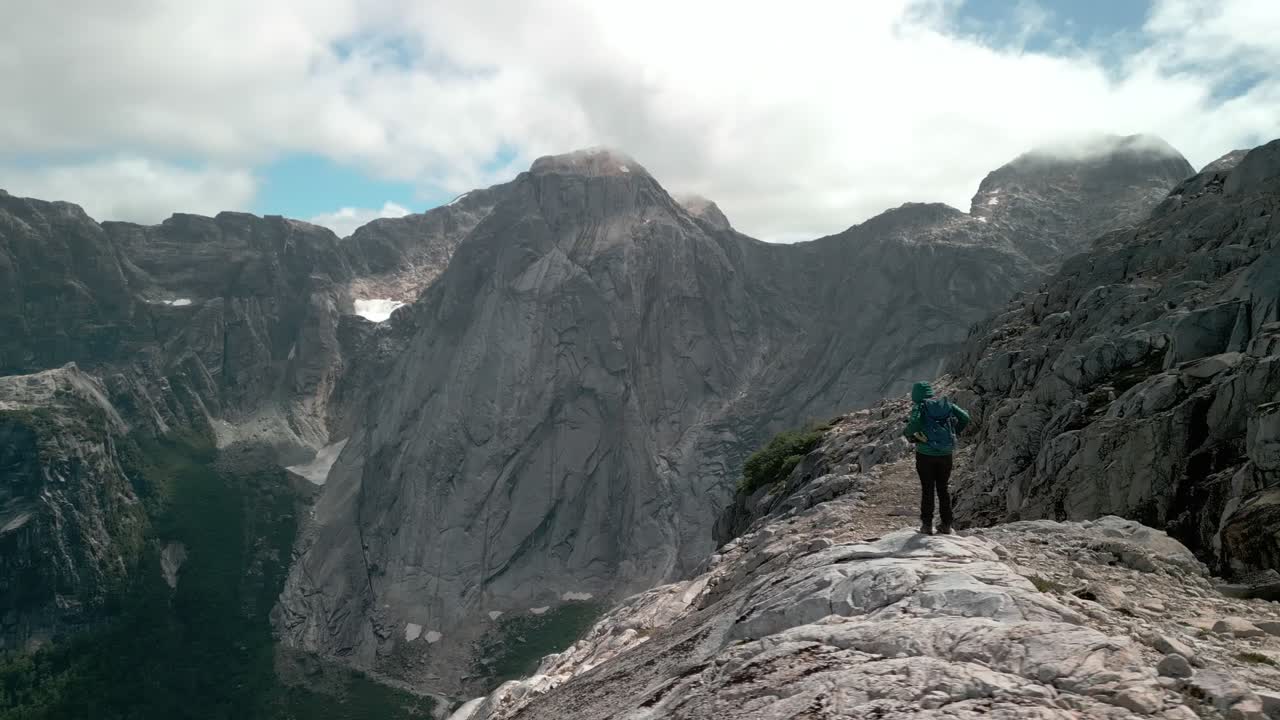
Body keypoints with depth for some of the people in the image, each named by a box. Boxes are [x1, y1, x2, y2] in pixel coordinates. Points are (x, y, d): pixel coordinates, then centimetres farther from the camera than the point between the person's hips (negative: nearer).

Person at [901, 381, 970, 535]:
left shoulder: (919, 407, -8)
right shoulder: (947, 404, 4)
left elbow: (914, 423, -25)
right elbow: (965, 417, -1)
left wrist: (906, 432, -4)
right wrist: (954, 431, 13)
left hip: (925, 454, -3)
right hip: (945, 453, 4)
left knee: (927, 489, 8)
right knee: (943, 488, 16)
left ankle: (927, 524, 10)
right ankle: (946, 525, 18)